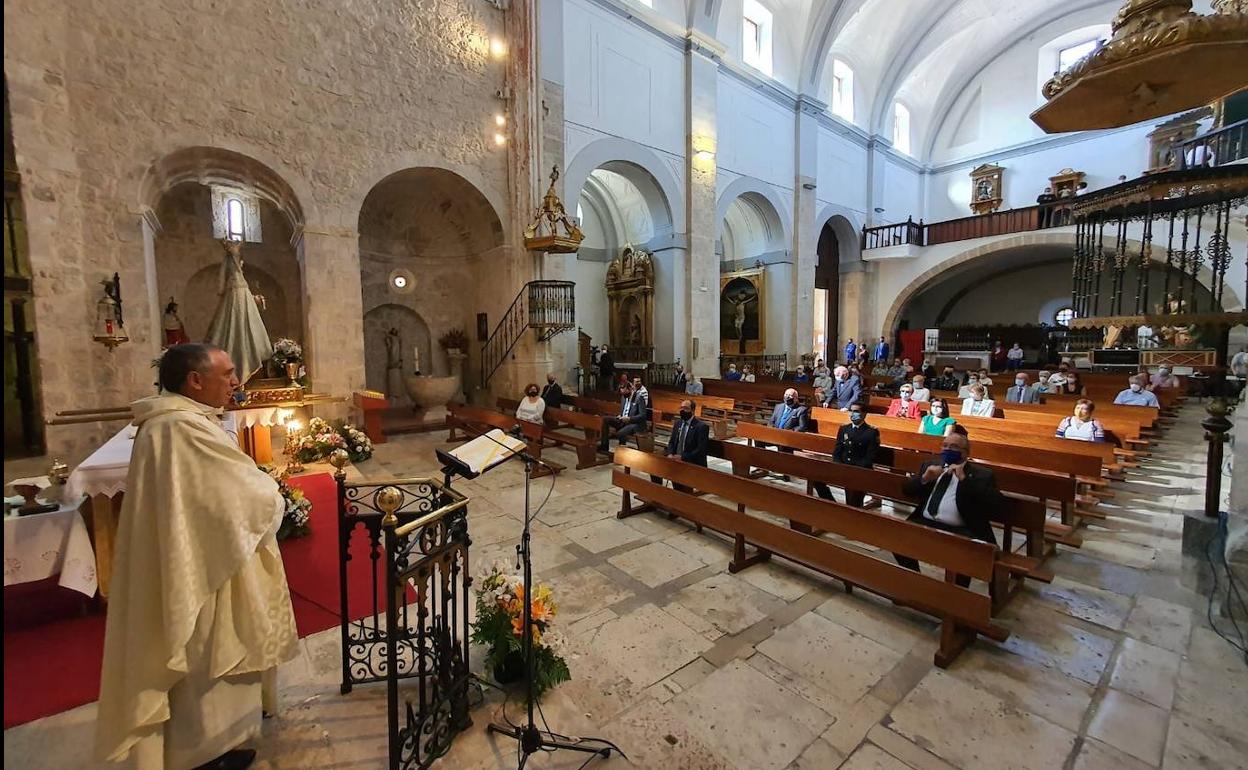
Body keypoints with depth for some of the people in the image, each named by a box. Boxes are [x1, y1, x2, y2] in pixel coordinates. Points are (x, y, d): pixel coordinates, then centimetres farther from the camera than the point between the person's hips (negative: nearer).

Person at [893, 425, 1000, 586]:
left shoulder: (981, 474, 8)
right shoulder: (930, 464, 20)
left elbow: (994, 502, -9)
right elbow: (907, 489, 16)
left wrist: (965, 479, -15)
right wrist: (924, 478, -4)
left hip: (958, 530, -4)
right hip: (924, 522, 4)